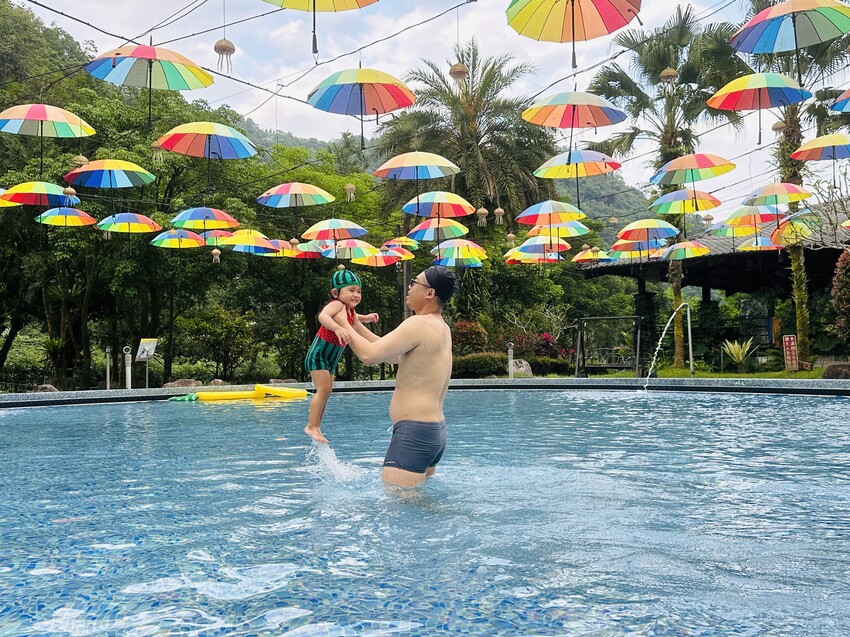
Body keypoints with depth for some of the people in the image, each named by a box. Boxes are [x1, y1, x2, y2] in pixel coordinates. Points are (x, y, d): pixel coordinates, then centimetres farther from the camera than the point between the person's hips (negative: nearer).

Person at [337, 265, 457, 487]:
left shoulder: (419, 324, -15)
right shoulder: (442, 329, 16)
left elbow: (370, 355, -18)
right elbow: (392, 356, 24)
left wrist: (345, 327, -1)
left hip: (414, 431, -10)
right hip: (435, 431, 10)